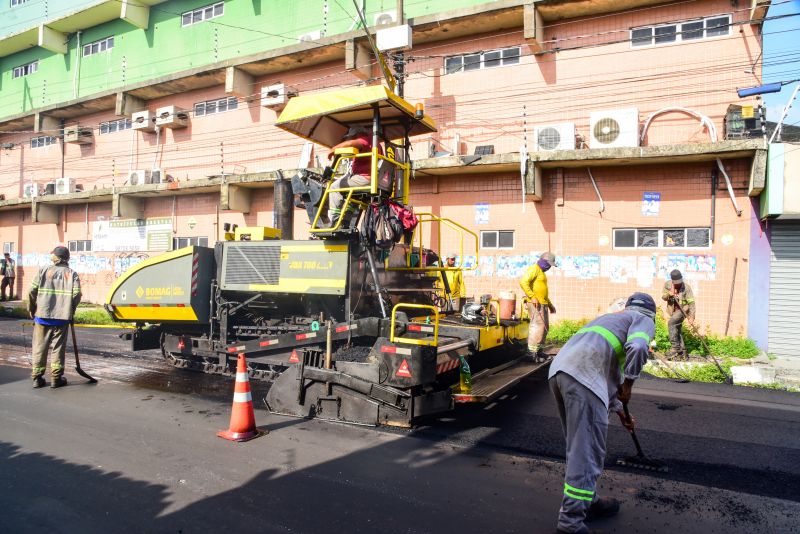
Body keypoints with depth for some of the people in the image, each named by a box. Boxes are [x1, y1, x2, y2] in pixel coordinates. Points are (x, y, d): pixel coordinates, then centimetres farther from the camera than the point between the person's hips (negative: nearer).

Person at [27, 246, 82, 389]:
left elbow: (32, 291, -4)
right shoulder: (72, 274, 1)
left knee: (40, 346, 9)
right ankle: (56, 378, 8)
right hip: (62, 317, 0)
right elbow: (77, 294, -7)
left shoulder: (43, 271, 1)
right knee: (58, 347, 6)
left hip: (42, 315, 1)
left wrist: (31, 309, 11)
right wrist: (70, 311, 8)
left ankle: (37, 377, 13)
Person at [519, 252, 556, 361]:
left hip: (543, 304, 10)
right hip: (536, 304, -10)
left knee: (545, 327, 14)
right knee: (538, 326, -13)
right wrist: (532, 297, -26)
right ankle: (532, 351, -12)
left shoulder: (541, 272, 24)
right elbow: (523, 282, -23)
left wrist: (550, 304, 28)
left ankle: (539, 350, 22)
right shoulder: (534, 269, -8)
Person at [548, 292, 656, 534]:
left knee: (579, 446, 21)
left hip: (559, 370, 8)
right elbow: (638, 348, -11)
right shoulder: (644, 320, 15)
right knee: (587, 452, -1)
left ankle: (589, 502, 34)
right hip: (582, 377, -8)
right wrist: (628, 385, 4)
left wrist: (620, 411, 50)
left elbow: (608, 371, 43)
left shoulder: (612, 318, 38)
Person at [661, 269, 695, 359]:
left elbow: (691, 303, -17)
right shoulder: (667, 284, -4)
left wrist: (692, 317, -23)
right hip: (673, 310, 6)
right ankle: (682, 351, 19)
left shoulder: (686, 288, -17)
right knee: (677, 330, 9)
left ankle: (675, 347, -24)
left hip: (683, 309, -6)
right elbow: (663, 297, 4)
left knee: (671, 323, -27)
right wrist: (668, 294, -20)